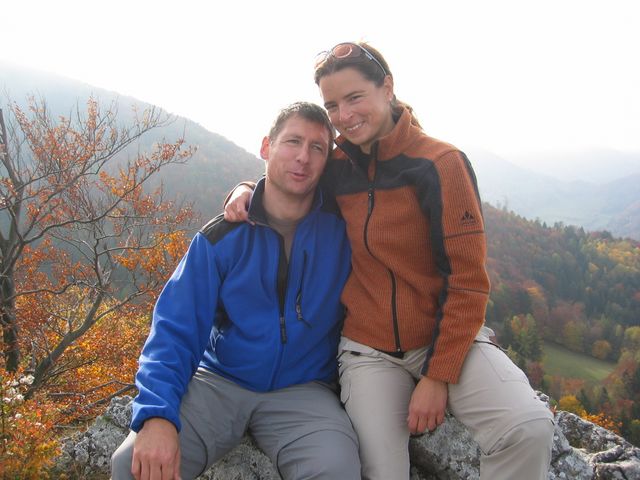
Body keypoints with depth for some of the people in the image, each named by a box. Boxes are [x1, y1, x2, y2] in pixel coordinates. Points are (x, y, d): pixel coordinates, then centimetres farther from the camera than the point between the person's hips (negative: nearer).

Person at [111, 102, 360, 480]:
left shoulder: (342, 228, -4)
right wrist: (157, 415, -24)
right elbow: (175, 331, -8)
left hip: (303, 392, 0)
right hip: (219, 383, 1)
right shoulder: (222, 237, -4)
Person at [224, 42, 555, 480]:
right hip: (370, 352, 2)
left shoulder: (441, 163, -10)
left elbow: (468, 279, -11)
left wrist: (437, 376, -13)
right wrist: (246, 191, -1)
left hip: (447, 337, -2)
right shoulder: (334, 168, 2)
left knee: (529, 428, -25)